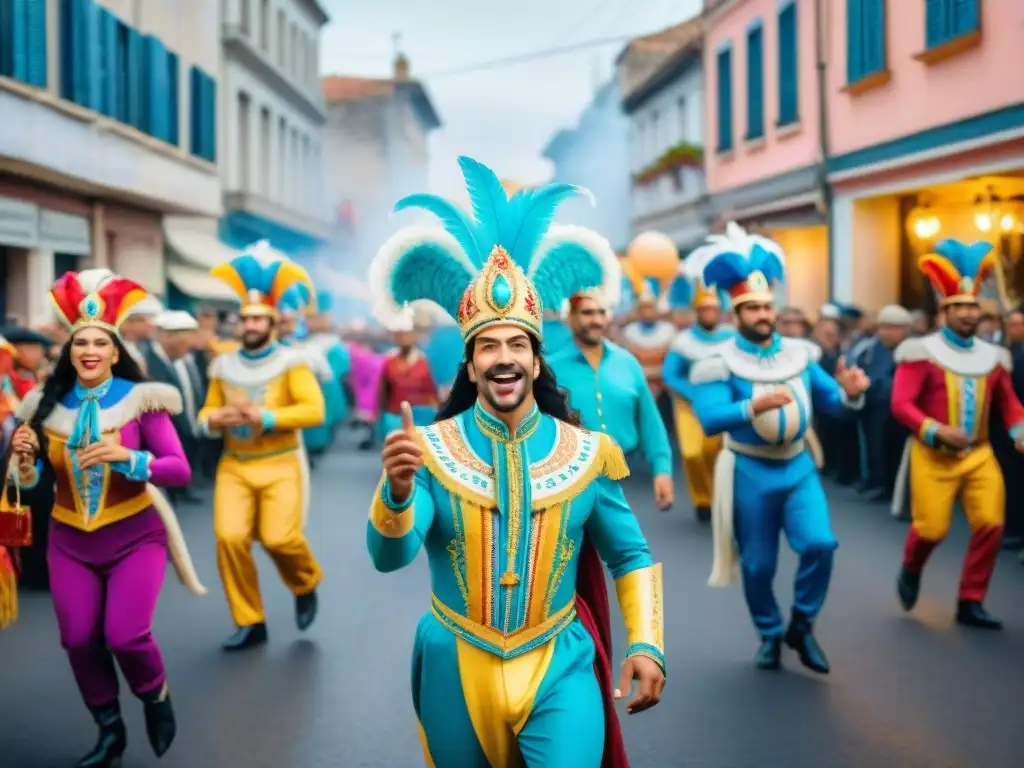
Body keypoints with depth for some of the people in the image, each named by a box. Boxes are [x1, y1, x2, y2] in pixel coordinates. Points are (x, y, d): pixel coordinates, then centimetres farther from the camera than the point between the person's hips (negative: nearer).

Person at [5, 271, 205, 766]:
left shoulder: (140, 399, -10)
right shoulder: (47, 404, -1)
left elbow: (180, 470, -15)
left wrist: (126, 456, -29)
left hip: (135, 536, -3)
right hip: (69, 541, 4)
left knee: (125, 635, -15)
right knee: (78, 640, 0)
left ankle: (156, 697, 20)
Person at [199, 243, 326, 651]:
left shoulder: (290, 362, -5)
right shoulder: (223, 365, 7)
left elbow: (314, 410, -14)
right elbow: (206, 414, 13)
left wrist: (267, 418, -22)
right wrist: (216, 419, -11)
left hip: (281, 465, -3)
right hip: (234, 466, 3)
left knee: (280, 538, -16)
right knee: (229, 538, -10)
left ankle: (306, 584, 20)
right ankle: (249, 623, 6)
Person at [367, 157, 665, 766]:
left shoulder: (585, 453, -3)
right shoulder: (431, 449, -8)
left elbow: (632, 557, 7)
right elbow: (390, 556, -22)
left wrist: (647, 645, -6)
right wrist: (398, 489, -42)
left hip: (558, 669, 0)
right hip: (456, 671, 1)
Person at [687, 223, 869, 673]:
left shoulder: (798, 354, 3)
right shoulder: (718, 362, -12)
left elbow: (831, 402, 5)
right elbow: (709, 420, -26)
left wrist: (850, 393, -18)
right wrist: (755, 405, -42)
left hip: (798, 467, 3)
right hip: (750, 473, -3)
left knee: (820, 543, -14)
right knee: (758, 565, 6)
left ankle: (802, 627, 8)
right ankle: (770, 635, 29)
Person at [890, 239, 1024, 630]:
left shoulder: (992, 356, 7)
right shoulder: (921, 352, -8)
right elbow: (901, 404, -13)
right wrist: (937, 431, -25)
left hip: (980, 455, 4)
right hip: (933, 455, -4)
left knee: (991, 524, -6)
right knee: (932, 528, -4)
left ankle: (970, 603, 8)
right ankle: (910, 573, 31)